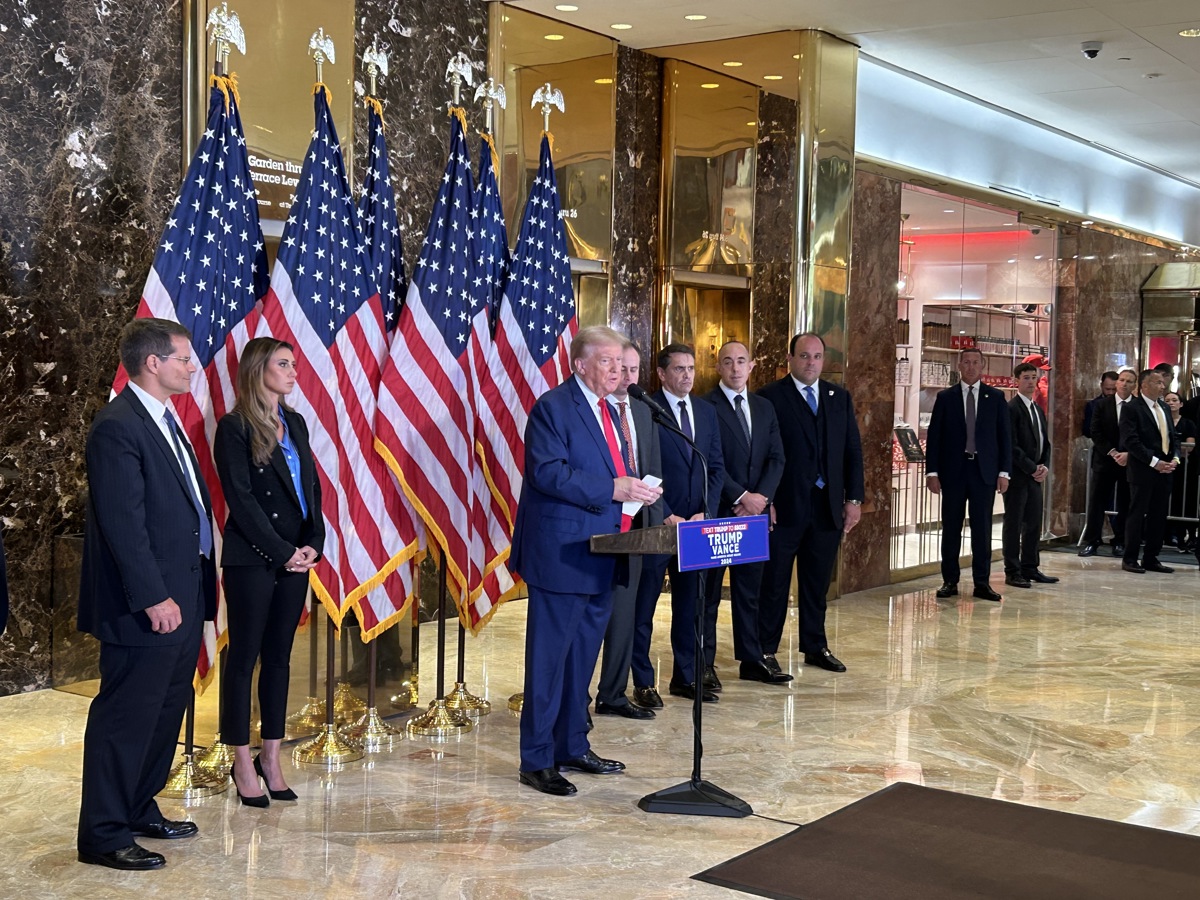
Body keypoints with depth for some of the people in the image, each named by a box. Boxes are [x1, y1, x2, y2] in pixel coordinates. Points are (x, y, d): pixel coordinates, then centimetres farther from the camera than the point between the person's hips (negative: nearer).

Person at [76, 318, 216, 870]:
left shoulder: (165, 421, 14)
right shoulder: (117, 428, -16)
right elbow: (122, 523, -21)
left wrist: (197, 586, 13)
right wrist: (153, 597, -22)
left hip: (182, 600, 10)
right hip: (145, 609, -10)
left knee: (165, 712, 19)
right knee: (125, 718, -1)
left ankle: (140, 811, 33)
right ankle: (103, 835, 10)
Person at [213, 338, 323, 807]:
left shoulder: (295, 423, 12)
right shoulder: (233, 428, -8)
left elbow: (312, 486, 12)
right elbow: (240, 499, -12)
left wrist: (313, 542, -2)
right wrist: (282, 552, -13)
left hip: (296, 556, 6)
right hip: (251, 559, -6)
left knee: (279, 657, 10)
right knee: (244, 656, 2)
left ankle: (271, 758, 18)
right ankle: (243, 765, 9)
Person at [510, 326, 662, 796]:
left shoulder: (605, 410, 18)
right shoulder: (553, 406, -11)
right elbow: (548, 473, -21)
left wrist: (635, 489, 5)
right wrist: (613, 489, -24)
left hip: (599, 555, 9)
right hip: (562, 554, -9)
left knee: (583, 654, 16)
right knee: (549, 656, -3)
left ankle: (572, 747, 27)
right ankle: (536, 761, 4)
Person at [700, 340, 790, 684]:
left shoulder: (764, 407, 13)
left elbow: (776, 458, 8)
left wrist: (760, 496, -6)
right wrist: (741, 497, -15)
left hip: (755, 511, 6)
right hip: (717, 512, -6)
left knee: (749, 589, 11)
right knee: (708, 592, 2)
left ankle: (751, 661, 17)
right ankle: (704, 665, 8)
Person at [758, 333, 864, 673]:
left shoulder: (839, 397, 12)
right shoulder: (770, 397, -4)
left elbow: (853, 450, 11)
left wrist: (854, 498, 5)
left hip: (828, 506, 5)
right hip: (785, 506, -4)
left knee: (818, 582, 14)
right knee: (774, 582, 4)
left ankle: (815, 647, 25)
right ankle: (766, 650, 12)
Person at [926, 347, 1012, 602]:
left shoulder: (996, 397, 6)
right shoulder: (945, 397, 5)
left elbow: (1004, 435, 5)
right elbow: (934, 436, 3)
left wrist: (1004, 471, -2)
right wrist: (932, 471, -4)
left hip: (984, 471, 0)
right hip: (953, 470, 0)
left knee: (982, 528, 2)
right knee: (951, 528, 4)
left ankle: (982, 582, 7)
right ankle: (950, 581, 10)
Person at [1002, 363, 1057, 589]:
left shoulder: (1039, 410, 17)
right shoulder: (1011, 408, -10)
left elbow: (1045, 442, 19)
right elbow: (1011, 445, -15)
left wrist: (1045, 466, 2)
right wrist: (1032, 468, -15)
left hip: (1036, 476, 8)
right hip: (1018, 476, -8)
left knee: (1034, 524, 10)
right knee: (1013, 524, -2)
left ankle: (1030, 568, 18)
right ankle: (1012, 572, 3)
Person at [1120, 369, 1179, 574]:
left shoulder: (1164, 408, 16)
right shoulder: (1133, 409, -8)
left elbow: (1173, 437, 18)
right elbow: (1131, 441, -15)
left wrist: (1175, 458, 0)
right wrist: (1155, 462, -18)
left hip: (1165, 470, 7)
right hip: (1143, 471, -7)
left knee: (1159, 516, 8)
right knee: (1137, 514, -1)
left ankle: (1151, 558, 17)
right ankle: (1130, 559, 7)